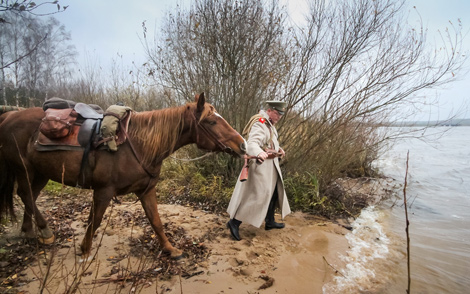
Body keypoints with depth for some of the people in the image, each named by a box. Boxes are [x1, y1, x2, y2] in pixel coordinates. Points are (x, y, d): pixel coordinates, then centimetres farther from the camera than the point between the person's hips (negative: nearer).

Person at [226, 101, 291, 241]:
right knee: (258, 196, -9)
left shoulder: (269, 123, 13)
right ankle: (234, 222, 2)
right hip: (262, 165, -11)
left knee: (273, 193, 19)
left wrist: (278, 149, 11)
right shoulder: (260, 124, -20)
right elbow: (252, 143, -36)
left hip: (271, 166, 11)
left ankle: (269, 222, 35)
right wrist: (259, 153, -57)